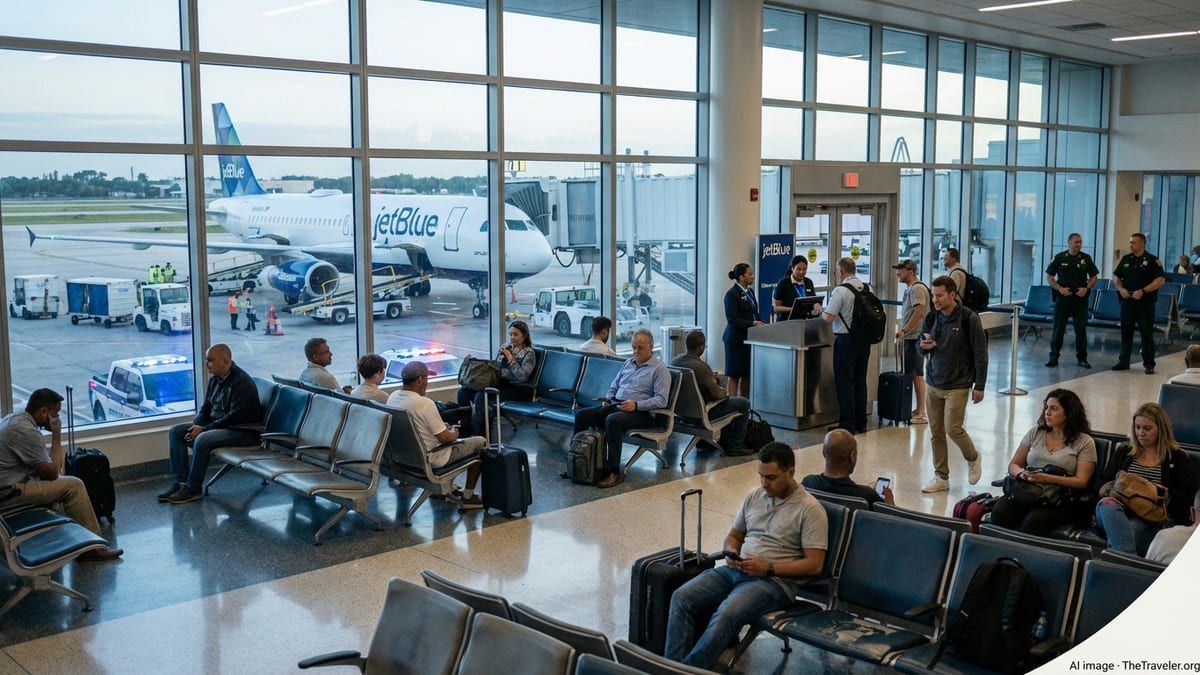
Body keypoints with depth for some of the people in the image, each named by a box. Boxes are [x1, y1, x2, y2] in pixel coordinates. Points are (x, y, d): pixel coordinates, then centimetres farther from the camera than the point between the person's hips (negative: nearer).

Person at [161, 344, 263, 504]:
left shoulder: (242, 382, -20)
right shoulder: (215, 379, 7)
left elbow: (235, 417, -24)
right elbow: (206, 407, 15)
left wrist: (204, 429, -22)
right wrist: (195, 426, -6)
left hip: (243, 431, -10)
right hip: (216, 425, 10)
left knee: (203, 440, -33)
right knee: (175, 431, 2)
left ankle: (193, 489, -18)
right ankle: (180, 482, -5)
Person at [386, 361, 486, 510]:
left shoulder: (393, 397, -2)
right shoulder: (425, 403, -27)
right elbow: (444, 437, -21)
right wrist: (454, 433, 1)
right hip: (428, 458, -9)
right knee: (480, 442, 5)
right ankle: (468, 497, 11)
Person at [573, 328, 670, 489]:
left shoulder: (660, 369, -2)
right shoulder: (628, 363, 20)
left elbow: (661, 399, -12)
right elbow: (614, 386, 27)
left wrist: (636, 405, -24)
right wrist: (608, 398, 5)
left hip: (640, 413, -7)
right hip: (615, 405, 7)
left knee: (612, 420, -38)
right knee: (581, 415, -13)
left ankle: (614, 473, -33)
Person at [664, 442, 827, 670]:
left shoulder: (810, 509, -6)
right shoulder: (754, 495, 13)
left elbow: (814, 565, -10)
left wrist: (769, 569, -18)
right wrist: (732, 553, -1)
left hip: (776, 580, -6)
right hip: (735, 570, 7)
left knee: (727, 613, -34)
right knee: (682, 597, -17)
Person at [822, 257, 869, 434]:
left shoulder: (840, 290, -14)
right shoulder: (867, 288, 5)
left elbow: (829, 317, -16)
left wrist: (820, 310, 4)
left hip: (846, 340, -7)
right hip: (865, 339, 7)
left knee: (845, 383, 0)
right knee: (860, 382, 14)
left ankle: (847, 425, 3)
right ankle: (861, 423, 20)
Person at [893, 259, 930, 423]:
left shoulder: (917, 288, -14)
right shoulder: (909, 288, 17)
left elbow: (918, 312, -21)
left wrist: (904, 331, -19)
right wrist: (902, 328, 15)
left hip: (915, 337, -10)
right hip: (910, 337, 10)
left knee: (917, 374, -6)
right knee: (911, 373, 11)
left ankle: (921, 412, -2)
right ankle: (918, 409, 16)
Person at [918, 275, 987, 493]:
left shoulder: (968, 318, -12)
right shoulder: (931, 317, 3)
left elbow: (980, 354, -8)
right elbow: (921, 346, 16)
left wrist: (979, 385, -10)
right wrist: (924, 346, -9)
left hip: (957, 385, -5)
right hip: (933, 384, 5)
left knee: (953, 429, -9)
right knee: (935, 432, 7)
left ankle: (972, 458, 21)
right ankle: (941, 477, 18)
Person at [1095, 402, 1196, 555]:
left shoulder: (1177, 458, 17)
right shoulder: (1124, 453, 26)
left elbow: (1186, 501, 7)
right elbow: (1103, 488, 22)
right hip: (1119, 508, 2)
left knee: (1131, 529, -40)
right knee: (1107, 504, -39)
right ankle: (1128, 558, -57)